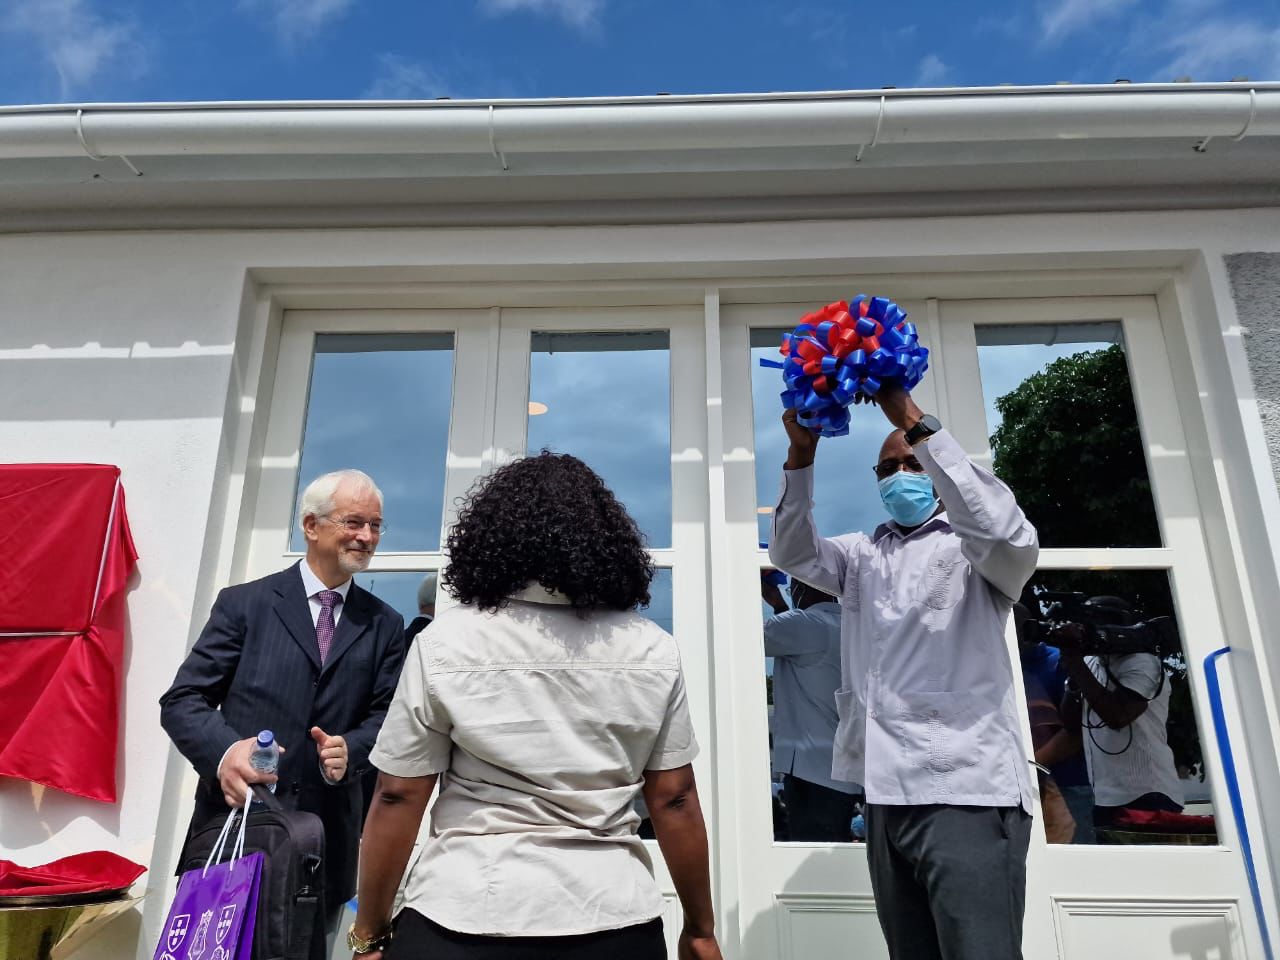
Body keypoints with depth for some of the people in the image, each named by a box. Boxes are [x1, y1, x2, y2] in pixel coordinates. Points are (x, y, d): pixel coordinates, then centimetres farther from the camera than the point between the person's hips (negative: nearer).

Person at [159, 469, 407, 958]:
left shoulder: (385, 625, 6)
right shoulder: (244, 603, 0)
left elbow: (386, 716, 4)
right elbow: (182, 700, -3)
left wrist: (351, 749, -18)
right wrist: (225, 750, -22)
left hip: (325, 834, 2)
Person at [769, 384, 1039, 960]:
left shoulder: (972, 548, 3)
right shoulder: (863, 555, 18)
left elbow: (1008, 534, -19)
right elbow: (791, 553, 4)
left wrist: (917, 426, -21)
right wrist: (801, 454, -10)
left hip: (967, 793, -5)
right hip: (886, 795, 5)